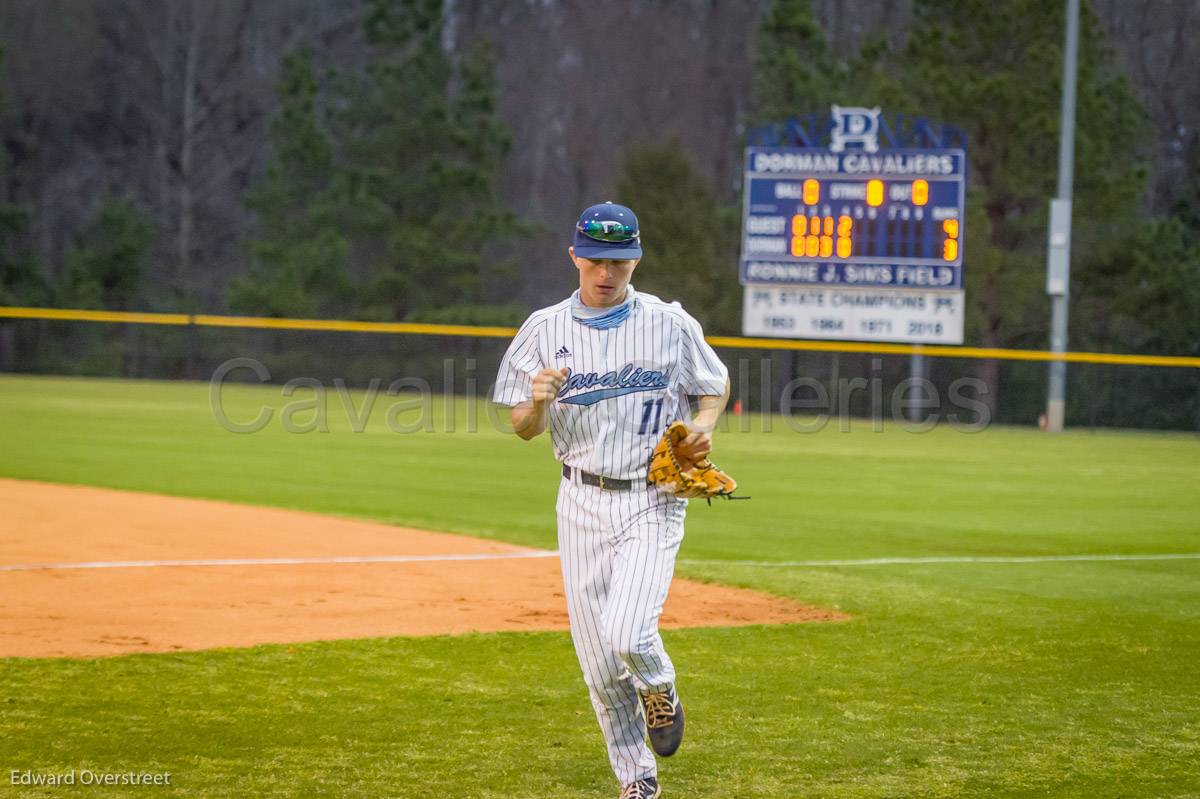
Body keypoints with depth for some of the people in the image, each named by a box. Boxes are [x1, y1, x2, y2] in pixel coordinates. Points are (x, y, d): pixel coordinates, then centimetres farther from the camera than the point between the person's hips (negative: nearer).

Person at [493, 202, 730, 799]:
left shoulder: (670, 324, -1)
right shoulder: (544, 330, 2)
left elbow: (717, 384, 14)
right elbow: (523, 429, 5)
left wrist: (704, 426, -7)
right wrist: (538, 401, -18)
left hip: (653, 502, -2)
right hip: (583, 503, 2)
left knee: (628, 635, -20)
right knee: (598, 660, 3)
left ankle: (659, 690, 15)